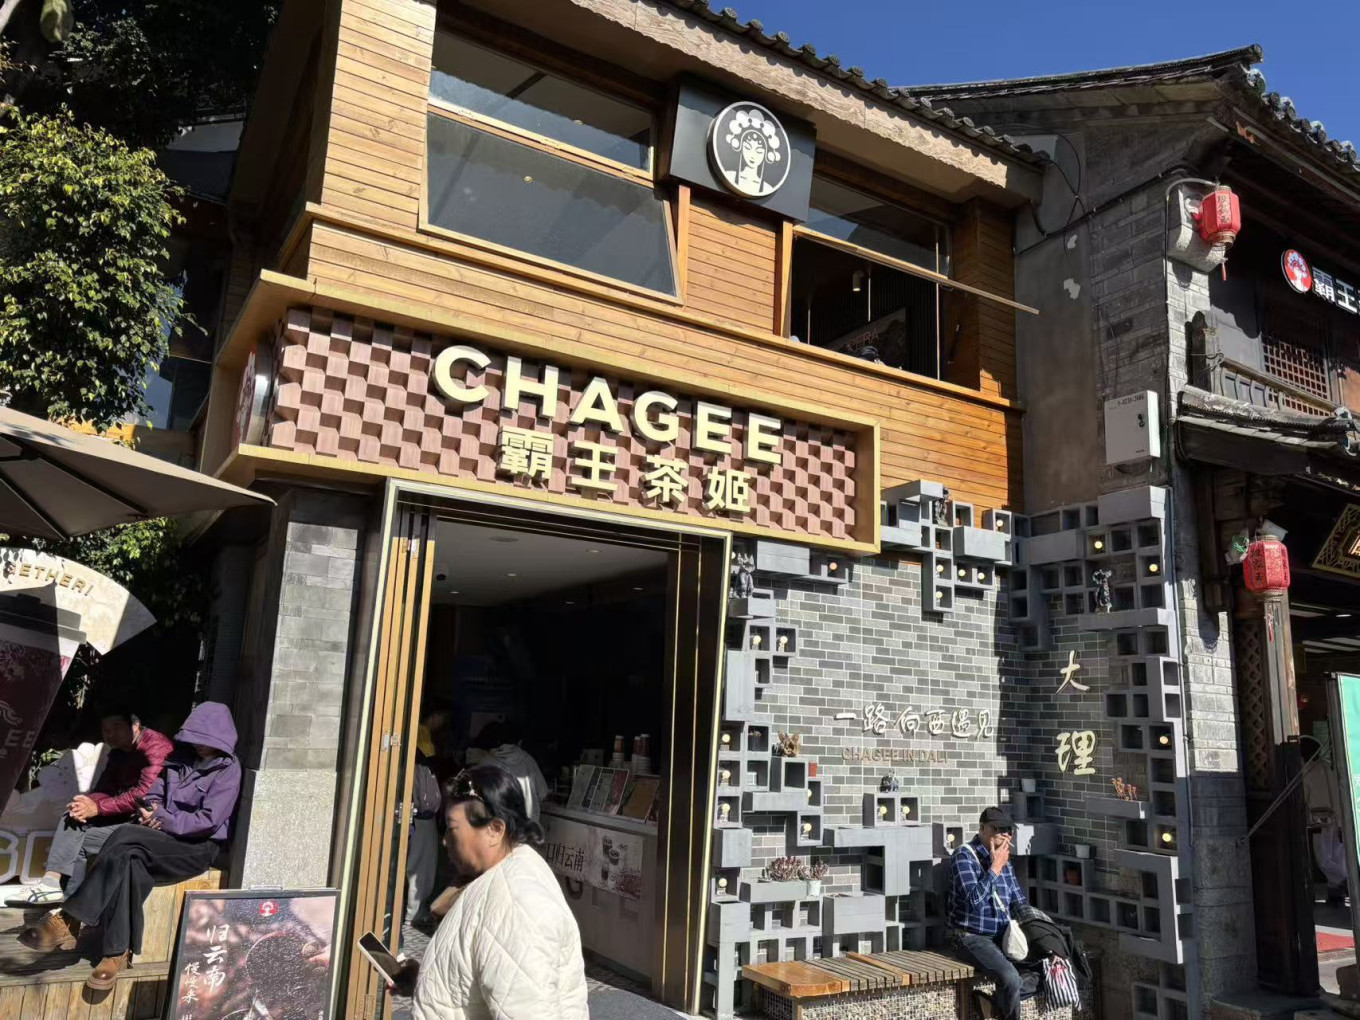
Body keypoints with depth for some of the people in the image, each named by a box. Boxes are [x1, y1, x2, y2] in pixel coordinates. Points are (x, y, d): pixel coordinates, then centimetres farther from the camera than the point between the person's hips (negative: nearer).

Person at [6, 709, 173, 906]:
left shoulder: (154, 745, -11)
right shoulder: (117, 754, 19)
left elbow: (146, 792, -21)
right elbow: (104, 790, 10)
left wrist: (98, 807, -16)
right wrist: (87, 802, -14)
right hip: (124, 816, 9)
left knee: (77, 839, -13)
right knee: (73, 818, -6)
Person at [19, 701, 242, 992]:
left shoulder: (228, 770, -7)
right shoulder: (179, 757, 10)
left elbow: (209, 821, -14)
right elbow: (153, 794, 14)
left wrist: (164, 819, -16)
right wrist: (150, 812, -8)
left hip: (200, 846, -5)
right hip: (162, 841, 5)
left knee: (127, 838, -29)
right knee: (131, 860, -31)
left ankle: (68, 919, -24)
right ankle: (118, 952, -32)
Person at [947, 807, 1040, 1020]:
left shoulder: (1003, 859, 10)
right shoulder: (964, 855, -12)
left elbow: (1018, 900, 20)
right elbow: (974, 900, -24)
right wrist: (995, 868, -19)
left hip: (1003, 937, 8)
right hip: (972, 937, -8)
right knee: (1010, 978, -30)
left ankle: (994, 1002, -4)